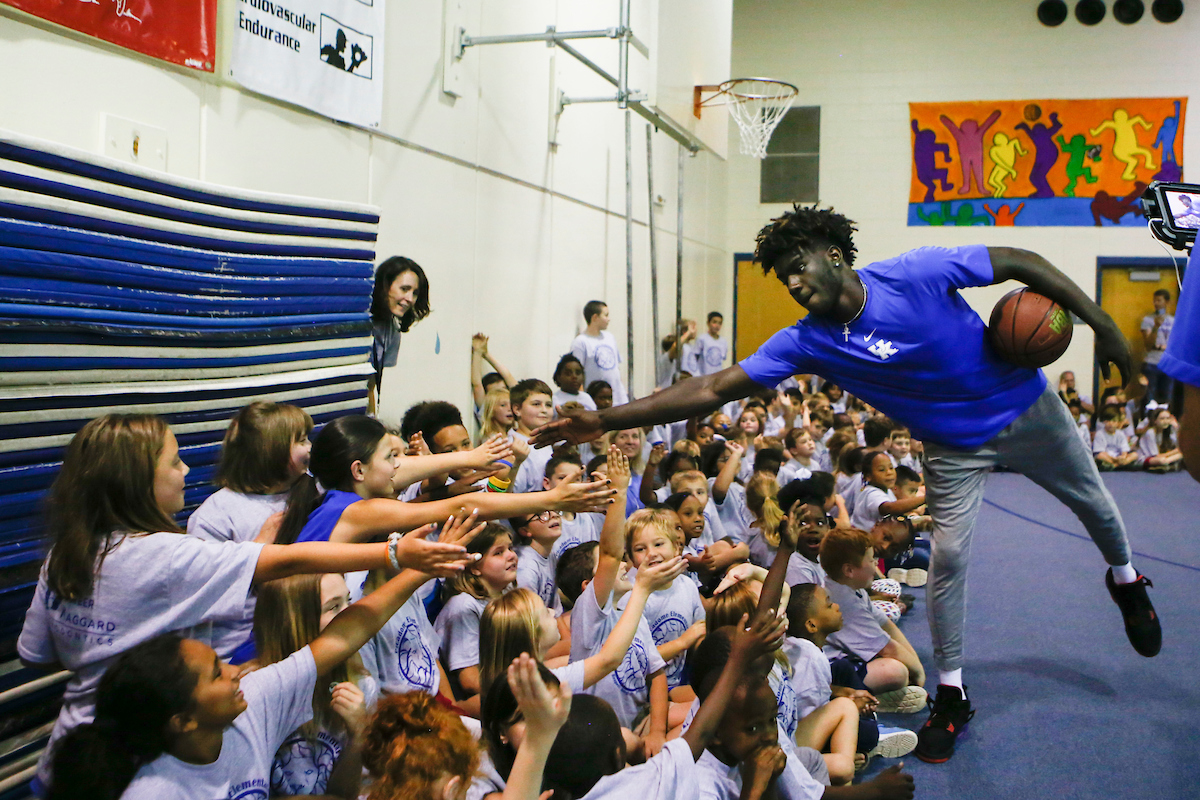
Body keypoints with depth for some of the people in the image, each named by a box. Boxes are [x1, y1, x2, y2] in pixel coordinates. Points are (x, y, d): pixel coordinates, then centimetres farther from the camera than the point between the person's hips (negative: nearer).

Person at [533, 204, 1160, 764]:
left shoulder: (917, 273, -27)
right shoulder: (806, 342, -20)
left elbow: (1019, 262, -17)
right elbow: (713, 390, -24)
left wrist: (1101, 323, -19)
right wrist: (607, 419, -31)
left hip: (1025, 405, 0)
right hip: (953, 447, 1)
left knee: (1090, 500, 19)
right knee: (948, 558, -7)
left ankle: (1125, 580, 54)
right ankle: (951, 693, 14)